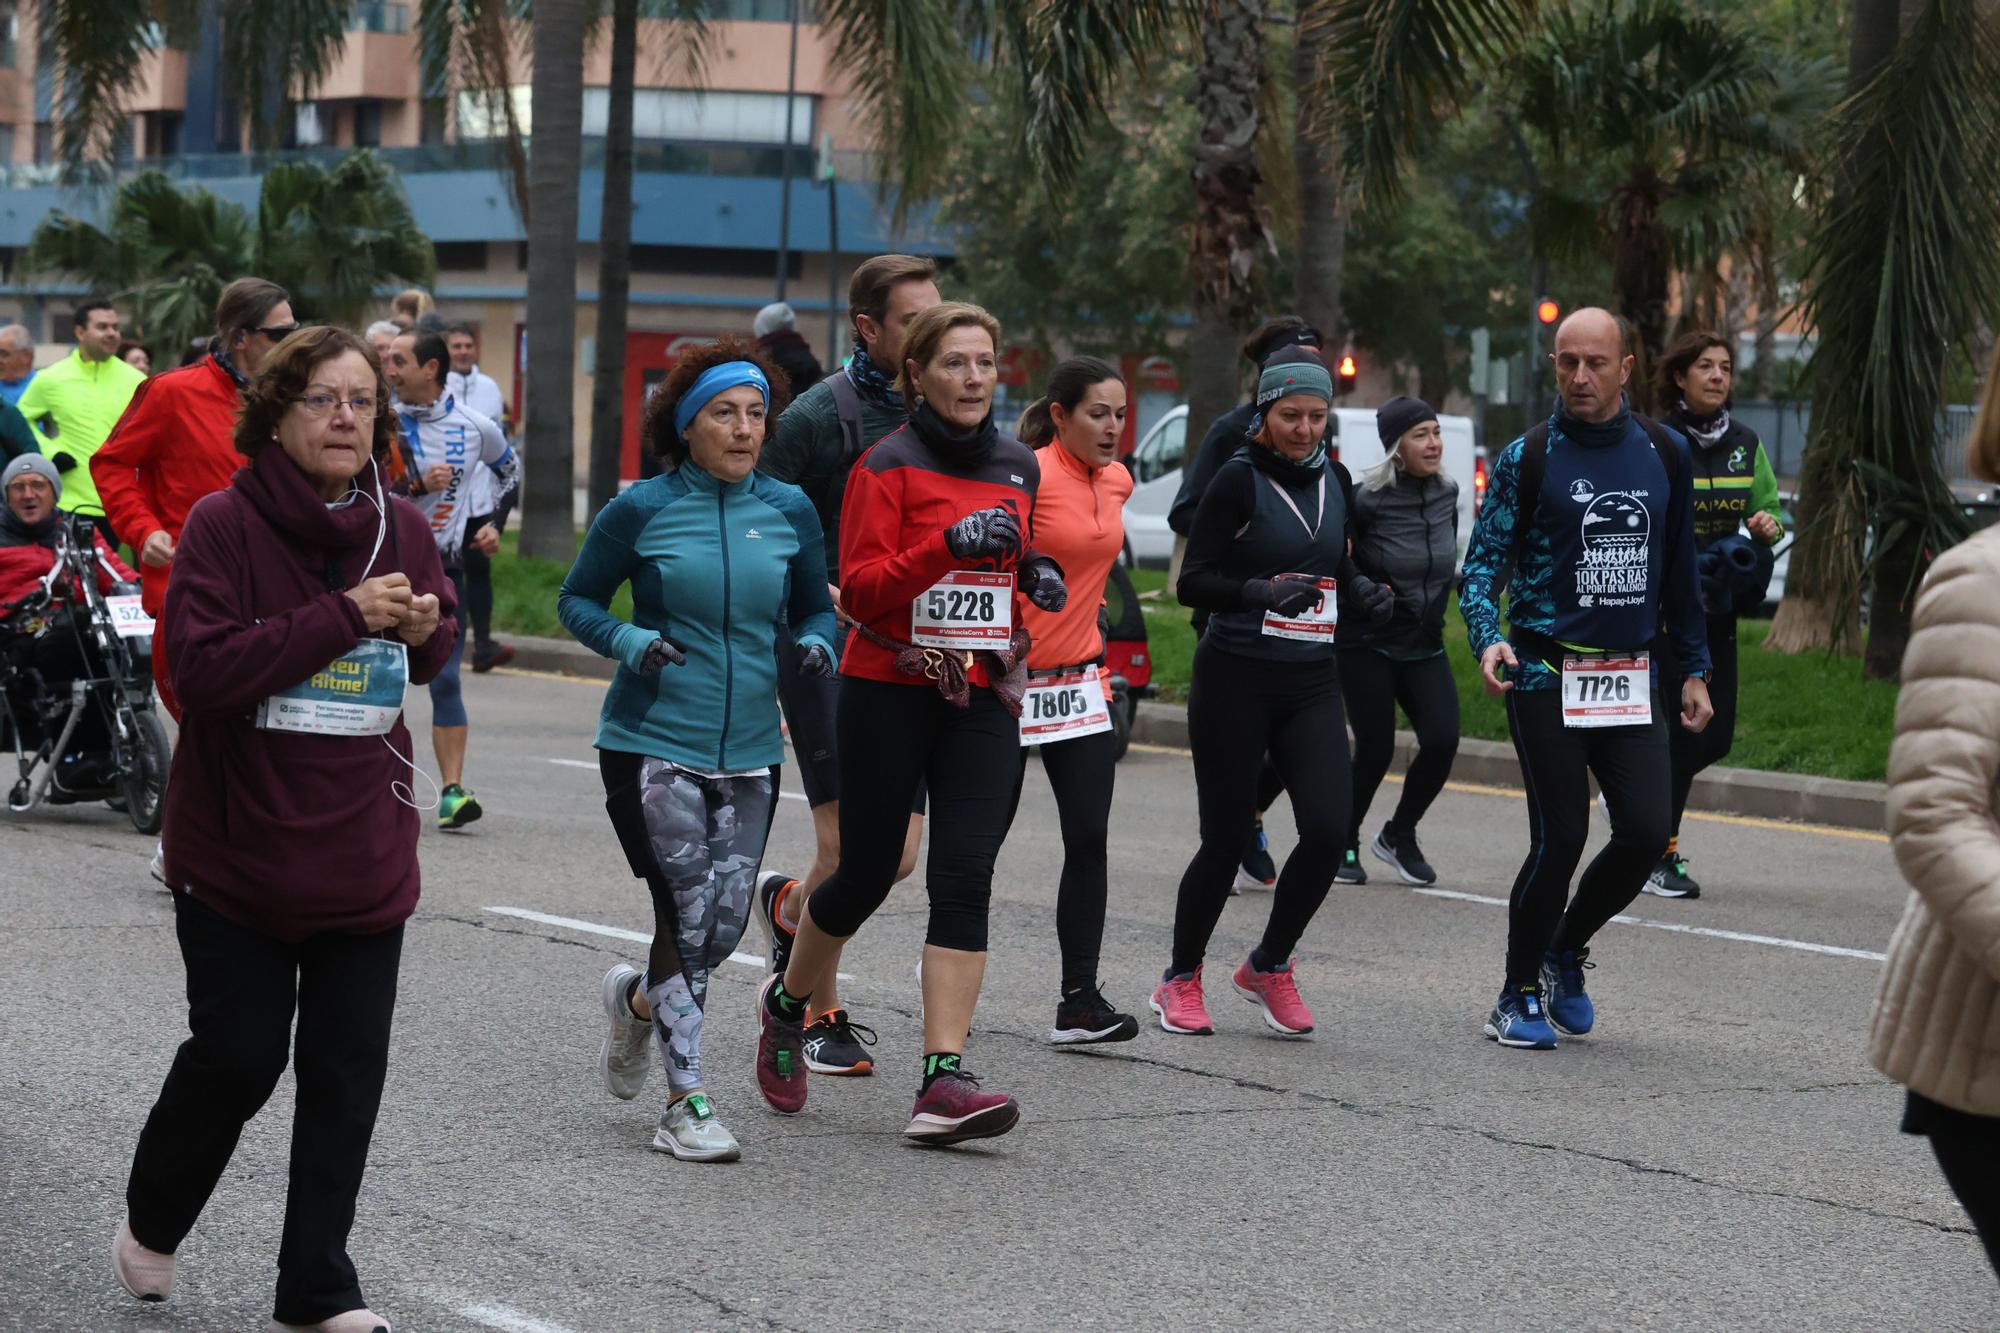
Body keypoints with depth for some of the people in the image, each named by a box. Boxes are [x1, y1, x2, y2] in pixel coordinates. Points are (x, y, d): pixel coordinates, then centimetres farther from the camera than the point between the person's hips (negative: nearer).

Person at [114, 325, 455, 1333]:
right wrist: (345, 617, -24)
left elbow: (438, 646, 20)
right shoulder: (224, 525, -12)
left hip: (364, 852, 4)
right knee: (239, 1054, 2)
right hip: (238, 846, -4)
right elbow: (202, 666, -22)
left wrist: (427, 629, -5)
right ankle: (151, 1222, 30)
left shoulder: (401, 530, 4)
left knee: (347, 1070, 5)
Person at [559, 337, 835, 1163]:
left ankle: (638, 999, 36)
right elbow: (577, 601, 5)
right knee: (687, 917, -9)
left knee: (724, 930, 3)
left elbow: (816, 605, 16)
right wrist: (630, 642, -14)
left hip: (748, 752, 4)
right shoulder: (641, 511, -4)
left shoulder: (789, 511, 5)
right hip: (652, 745, -4)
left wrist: (818, 644, -6)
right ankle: (686, 1106, 1)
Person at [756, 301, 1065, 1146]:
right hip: (888, 694, -4)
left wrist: (1034, 577, 5)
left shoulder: (1019, 467, 11)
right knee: (867, 875, 6)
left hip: (982, 701, 4)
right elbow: (861, 590, -13)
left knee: (964, 879, -9)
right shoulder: (889, 465, -6)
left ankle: (943, 1078, -14)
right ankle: (788, 1004, 35)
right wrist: (950, 544, -25)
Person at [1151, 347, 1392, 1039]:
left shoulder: (1334, 479, 10)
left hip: (1312, 682, 5)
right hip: (1235, 679, -5)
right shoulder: (1239, 479, -8)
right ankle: (1180, 981, 21)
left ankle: (1270, 967, 13)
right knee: (1225, 840, 0)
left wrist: (1362, 587, 3)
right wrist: (1261, 590, -26)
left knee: (1328, 829, -10)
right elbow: (1192, 582, -10)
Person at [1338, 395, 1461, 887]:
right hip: (1368, 644, -5)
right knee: (1376, 749, -3)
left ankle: (1399, 836, 14)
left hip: (1425, 644, 5)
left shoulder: (1447, 494, 2)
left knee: (1442, 740, -9)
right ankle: (1344, 843, 21)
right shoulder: (1368, 499, -16)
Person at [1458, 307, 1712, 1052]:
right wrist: (1487, 638, -22)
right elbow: (1483, 559, -4)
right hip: (1546, 676, -3)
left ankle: (1565, 950, 20)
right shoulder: (1526, 458, -3)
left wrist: (1693, 668, 16)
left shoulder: (1665, 454, 8)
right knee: (1559, 840, -6)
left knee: (1646, 833, -6)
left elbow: (1680, 570, 17)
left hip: (1631, 677, 4)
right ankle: (1518, 997, 11)